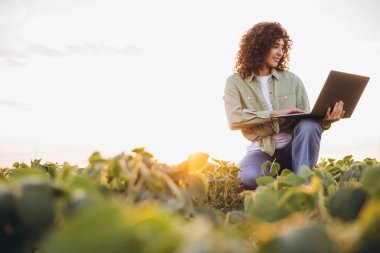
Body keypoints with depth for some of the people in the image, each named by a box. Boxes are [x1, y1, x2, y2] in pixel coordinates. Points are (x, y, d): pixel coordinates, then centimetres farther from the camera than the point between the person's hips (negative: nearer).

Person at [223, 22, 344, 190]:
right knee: (250, 178, -37)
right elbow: (234, 119, -15)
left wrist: (324, 121, -19)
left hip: (292, 147, 3)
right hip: (261, 149, -2)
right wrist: (274, 113, -20)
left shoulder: (291, 80, 8)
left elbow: (306, 119, 4)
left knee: (309, 125, -31)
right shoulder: (236, 82, 2)